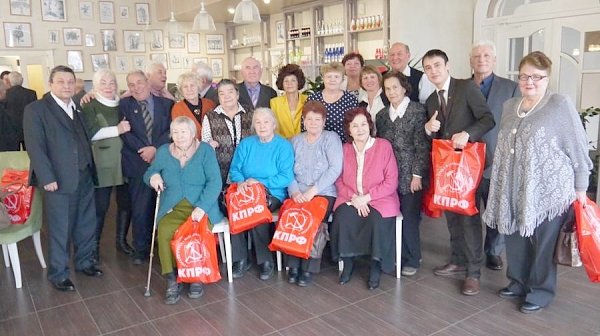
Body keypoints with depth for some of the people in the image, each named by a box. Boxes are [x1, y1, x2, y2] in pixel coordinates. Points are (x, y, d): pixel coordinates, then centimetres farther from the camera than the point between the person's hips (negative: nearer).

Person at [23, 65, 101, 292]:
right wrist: (47, 178, -18)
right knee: (60, 230, 5)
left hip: (85, 177, 6)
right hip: (59, 181, -6)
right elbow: (35, 147, -12)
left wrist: (91, 169, 6)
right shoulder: (36, 109, -6)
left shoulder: (78, 108, 13)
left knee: (87, 224, 15)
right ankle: (58, 273, 20)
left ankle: (84, 261, 34)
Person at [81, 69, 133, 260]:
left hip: (124, 162, 4)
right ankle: (94, 245, 14)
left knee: (126, 203, 7)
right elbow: (90, 133, -14)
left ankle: (121, 240, 25)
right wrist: (116, 130, -21)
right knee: (100, 206, -1)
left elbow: (131, 128, 22)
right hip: (103, 164, -4)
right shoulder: (90, 106, 0)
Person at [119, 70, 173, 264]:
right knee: (140, 209, 1)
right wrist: (145, 151, -12)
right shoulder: (124, 105, 7)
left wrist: (155, 148, -12)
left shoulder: (166, 104, 9)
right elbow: (126, 133, -2)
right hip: (138, 164, -1)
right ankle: (141, 249, 13)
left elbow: (171, 130, 0)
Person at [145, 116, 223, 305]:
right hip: (172, 209, 3)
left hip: (201, 208, -2)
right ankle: (172, 281, -16)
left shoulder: (205, 150, 3)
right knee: (164, 232, -29)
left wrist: (202, 207, -19)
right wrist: (153, 176, -6)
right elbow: (148, 174, 19)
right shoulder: (163, 151, 14)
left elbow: (215, 182, -6)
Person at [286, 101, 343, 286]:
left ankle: (308, 268, -13)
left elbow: (335, 168, -9)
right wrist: (295, 192, -12)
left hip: (324, 193, -2)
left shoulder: (331, 138, 4)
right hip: (299, 194, 3)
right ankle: (293, 265, -11)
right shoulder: (295, 141, 15)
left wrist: (313, 190, -17)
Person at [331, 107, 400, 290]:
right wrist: (354, 198, -13)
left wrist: (366, 198, -15)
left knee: (377, 221, -32)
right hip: (351, 199, 3)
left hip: (379, 199, -2)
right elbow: (339, 180, 5)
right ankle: (347, 262, -6)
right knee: (342, 218, -27)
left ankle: (375, 266, -8)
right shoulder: (345, 149, 5)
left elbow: (391, 182, -8)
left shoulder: (384, 146, -6)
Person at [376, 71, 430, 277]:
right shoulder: (382, 115, 13)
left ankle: (412, 260, 17)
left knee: (409, 218, -1)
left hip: (410, 176, -4)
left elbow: (422, 146, -8)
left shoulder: (418, 111, -4)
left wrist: (417, 174, -11)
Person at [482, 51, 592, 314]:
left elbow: (577, 148, -5)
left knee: (543, 242, 6)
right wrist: (497, 178, 17)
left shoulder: (560, 105, -6)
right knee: (515, 237, 12)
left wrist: (580, 188, -4)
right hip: (515, 189, 5)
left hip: (549, 189, -5)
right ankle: (518, 282, 32)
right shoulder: (509, 106, 11)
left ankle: (541, 291, 24)